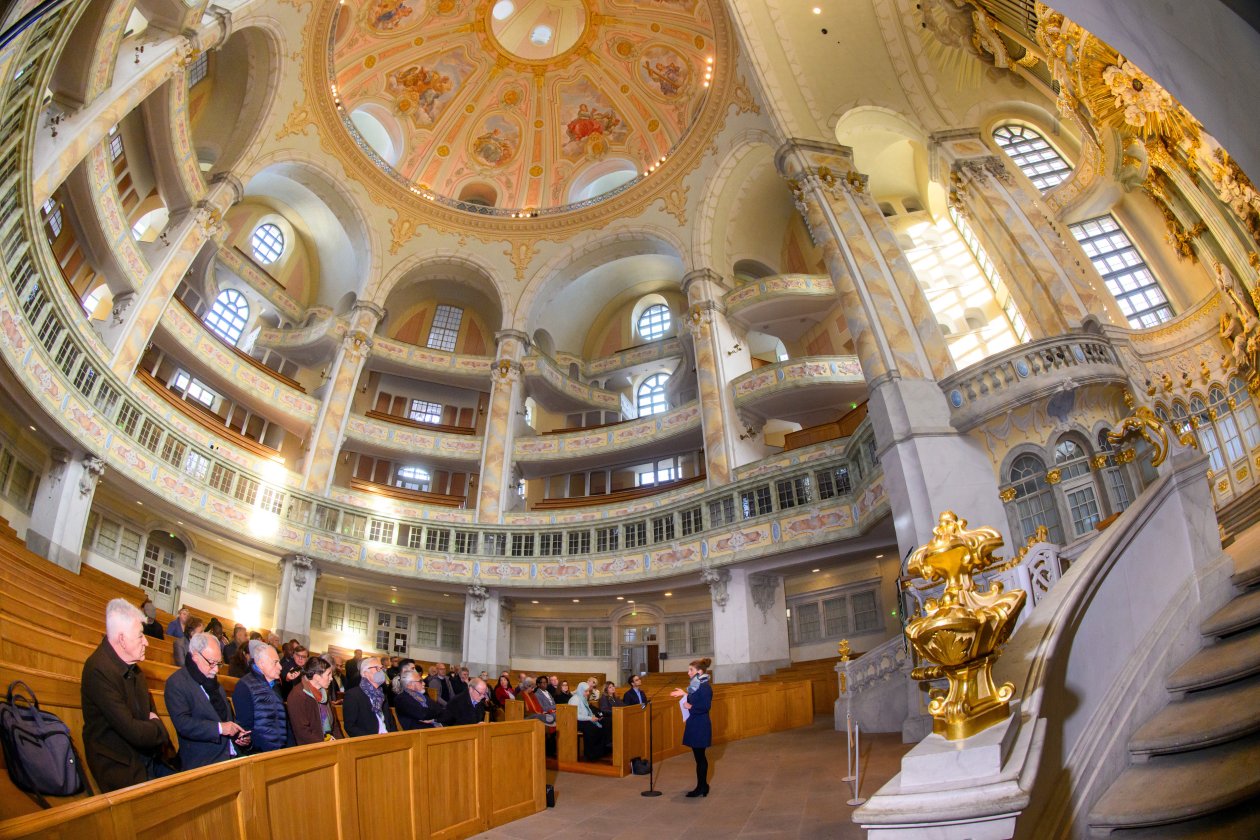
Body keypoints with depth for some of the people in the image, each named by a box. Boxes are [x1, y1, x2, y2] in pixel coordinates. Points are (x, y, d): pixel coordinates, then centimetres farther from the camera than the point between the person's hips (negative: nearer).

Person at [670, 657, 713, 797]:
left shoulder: (705, 687, -18)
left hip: (700, 727, -10)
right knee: (700, 756, 16)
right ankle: (703, 786, 25)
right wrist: (685, 694, 16)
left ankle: (701, 787, 10)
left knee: (699, 756, 0)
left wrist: (690, 707, -19)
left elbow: (706, 706, -26)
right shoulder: (698, 685, 11)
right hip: (695, 726, 10)